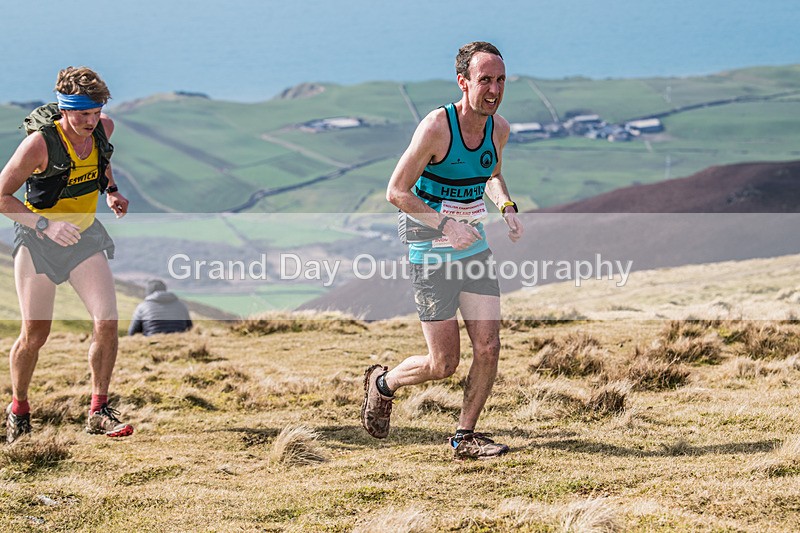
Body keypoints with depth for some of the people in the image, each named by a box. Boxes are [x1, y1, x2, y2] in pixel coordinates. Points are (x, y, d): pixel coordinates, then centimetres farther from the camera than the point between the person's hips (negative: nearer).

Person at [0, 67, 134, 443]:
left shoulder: (103, 129, -6)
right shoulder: (39, 144, -24)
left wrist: (111, 190, 2)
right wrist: (46, 224, -30)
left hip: (84, 236, 4)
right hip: (38, 241, -4)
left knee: (107, 321, -11)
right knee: (35, 334, 0)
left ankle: (98, 412, 1)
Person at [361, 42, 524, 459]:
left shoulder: (498, 129, 0)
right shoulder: (436, 128, -20)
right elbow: (396, 192, -16)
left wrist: (507, 208, 0)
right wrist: (445, 225, -26)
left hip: (476, 251, 6)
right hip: (432, 257, -6)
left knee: (488, 348, -4)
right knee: (443, 365, -3)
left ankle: (465, 436, 12)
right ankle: (383, 383, 27)